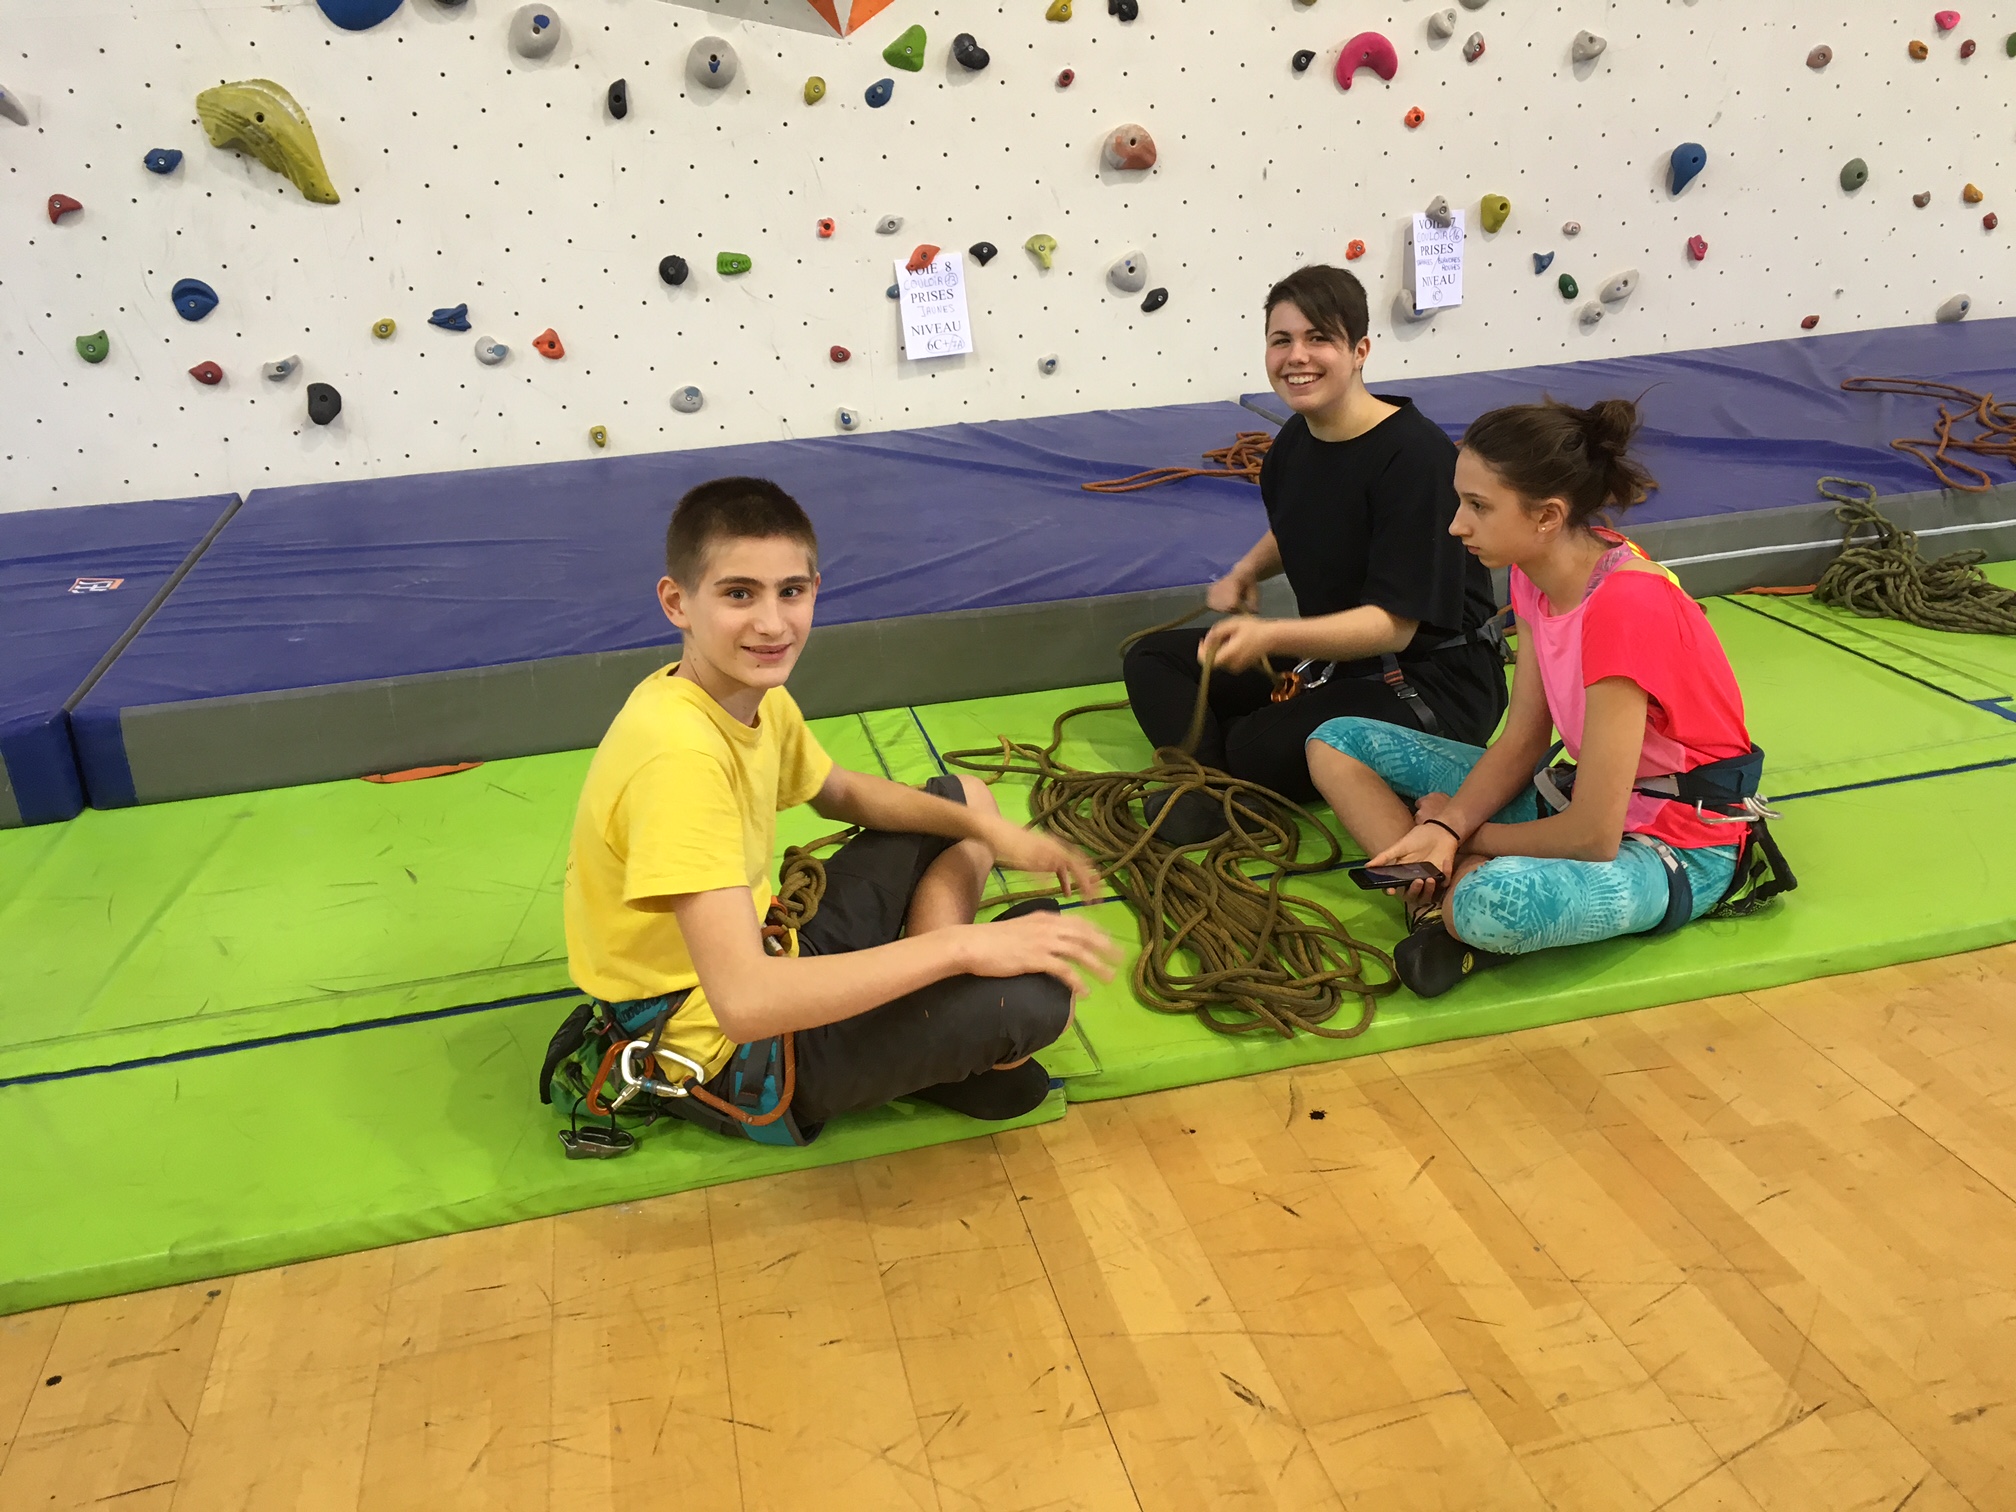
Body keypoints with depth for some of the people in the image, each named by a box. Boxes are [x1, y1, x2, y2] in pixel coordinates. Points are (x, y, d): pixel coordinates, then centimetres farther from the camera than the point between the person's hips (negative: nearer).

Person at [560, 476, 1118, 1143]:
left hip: (771, 961, 10)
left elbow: (842, 792, 17)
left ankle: (943, 1032, 4)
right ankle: (944, 1057, 9)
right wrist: (962, 944, -33)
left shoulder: (759, 694, -3)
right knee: (1031, 992, -25)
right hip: (726, 1054, -9)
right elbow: (745, 1002, -39)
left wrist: (988, 827, 0)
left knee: (960, 797, 18)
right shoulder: (679, 754, -31)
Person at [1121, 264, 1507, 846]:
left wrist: (1270, 636, -37)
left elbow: (1394, 624, -25)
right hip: (1331, 658, 9)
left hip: (1432, 681, -9)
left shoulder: (1416, 455, -22)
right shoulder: (1294, 442, 2)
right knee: (1152, 659, -1)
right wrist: (1247, 569, 5)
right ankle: (1200, 790, -22)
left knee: (1260, 749, -33)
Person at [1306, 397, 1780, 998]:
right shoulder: (1536, 571, -4)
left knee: (1505, 900, -44)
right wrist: (1444, 829, -17)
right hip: (1580, 795, 9)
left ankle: (1457, 906, -9)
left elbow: (1593, 837, -28)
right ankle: (1450, 896, -18)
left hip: (1678, 852, -9)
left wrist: (1460, 831, -12)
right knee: (1336, 744, 0)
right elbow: (1522, 739, 0)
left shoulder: (1625, 609, -30)